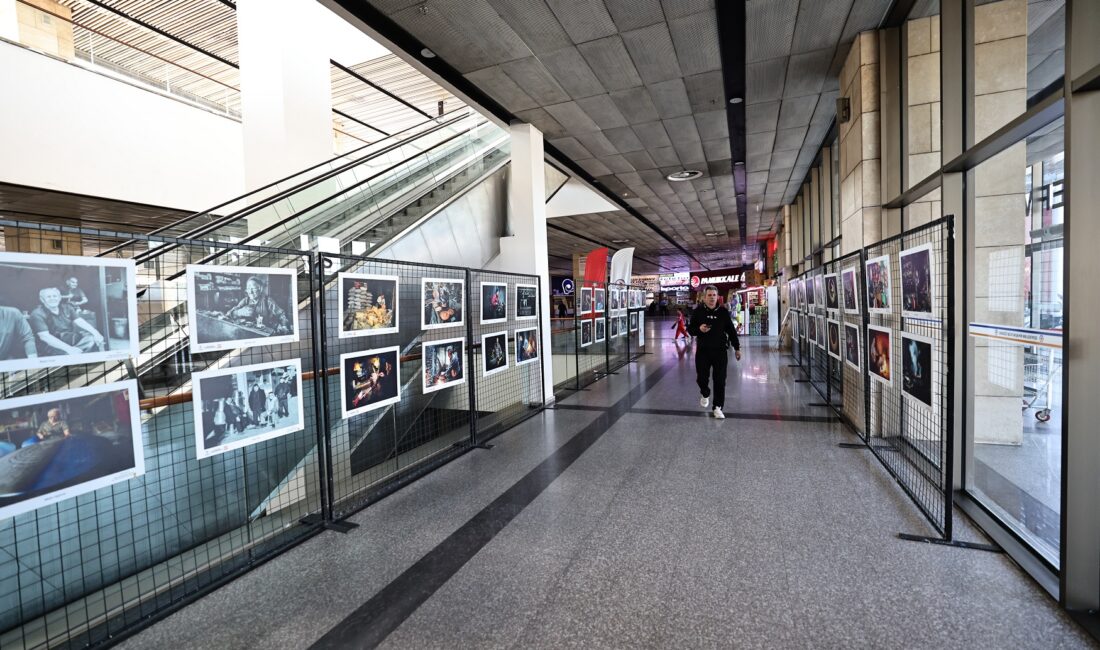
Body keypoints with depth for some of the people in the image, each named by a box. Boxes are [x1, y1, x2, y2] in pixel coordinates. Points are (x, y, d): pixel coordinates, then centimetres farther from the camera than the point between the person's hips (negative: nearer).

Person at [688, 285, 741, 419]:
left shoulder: (723, 312, 1)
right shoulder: (698, 311, -1)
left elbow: (731, 330, 8)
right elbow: (690, 329, 4)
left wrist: (737, 348, 9)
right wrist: (699, 329, -18)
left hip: (720, 351, 0)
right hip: (702, 350, 0)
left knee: (720, 380, 0)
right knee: (701, 377, 5)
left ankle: (717, 407, 11)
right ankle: (705, 394, 39)